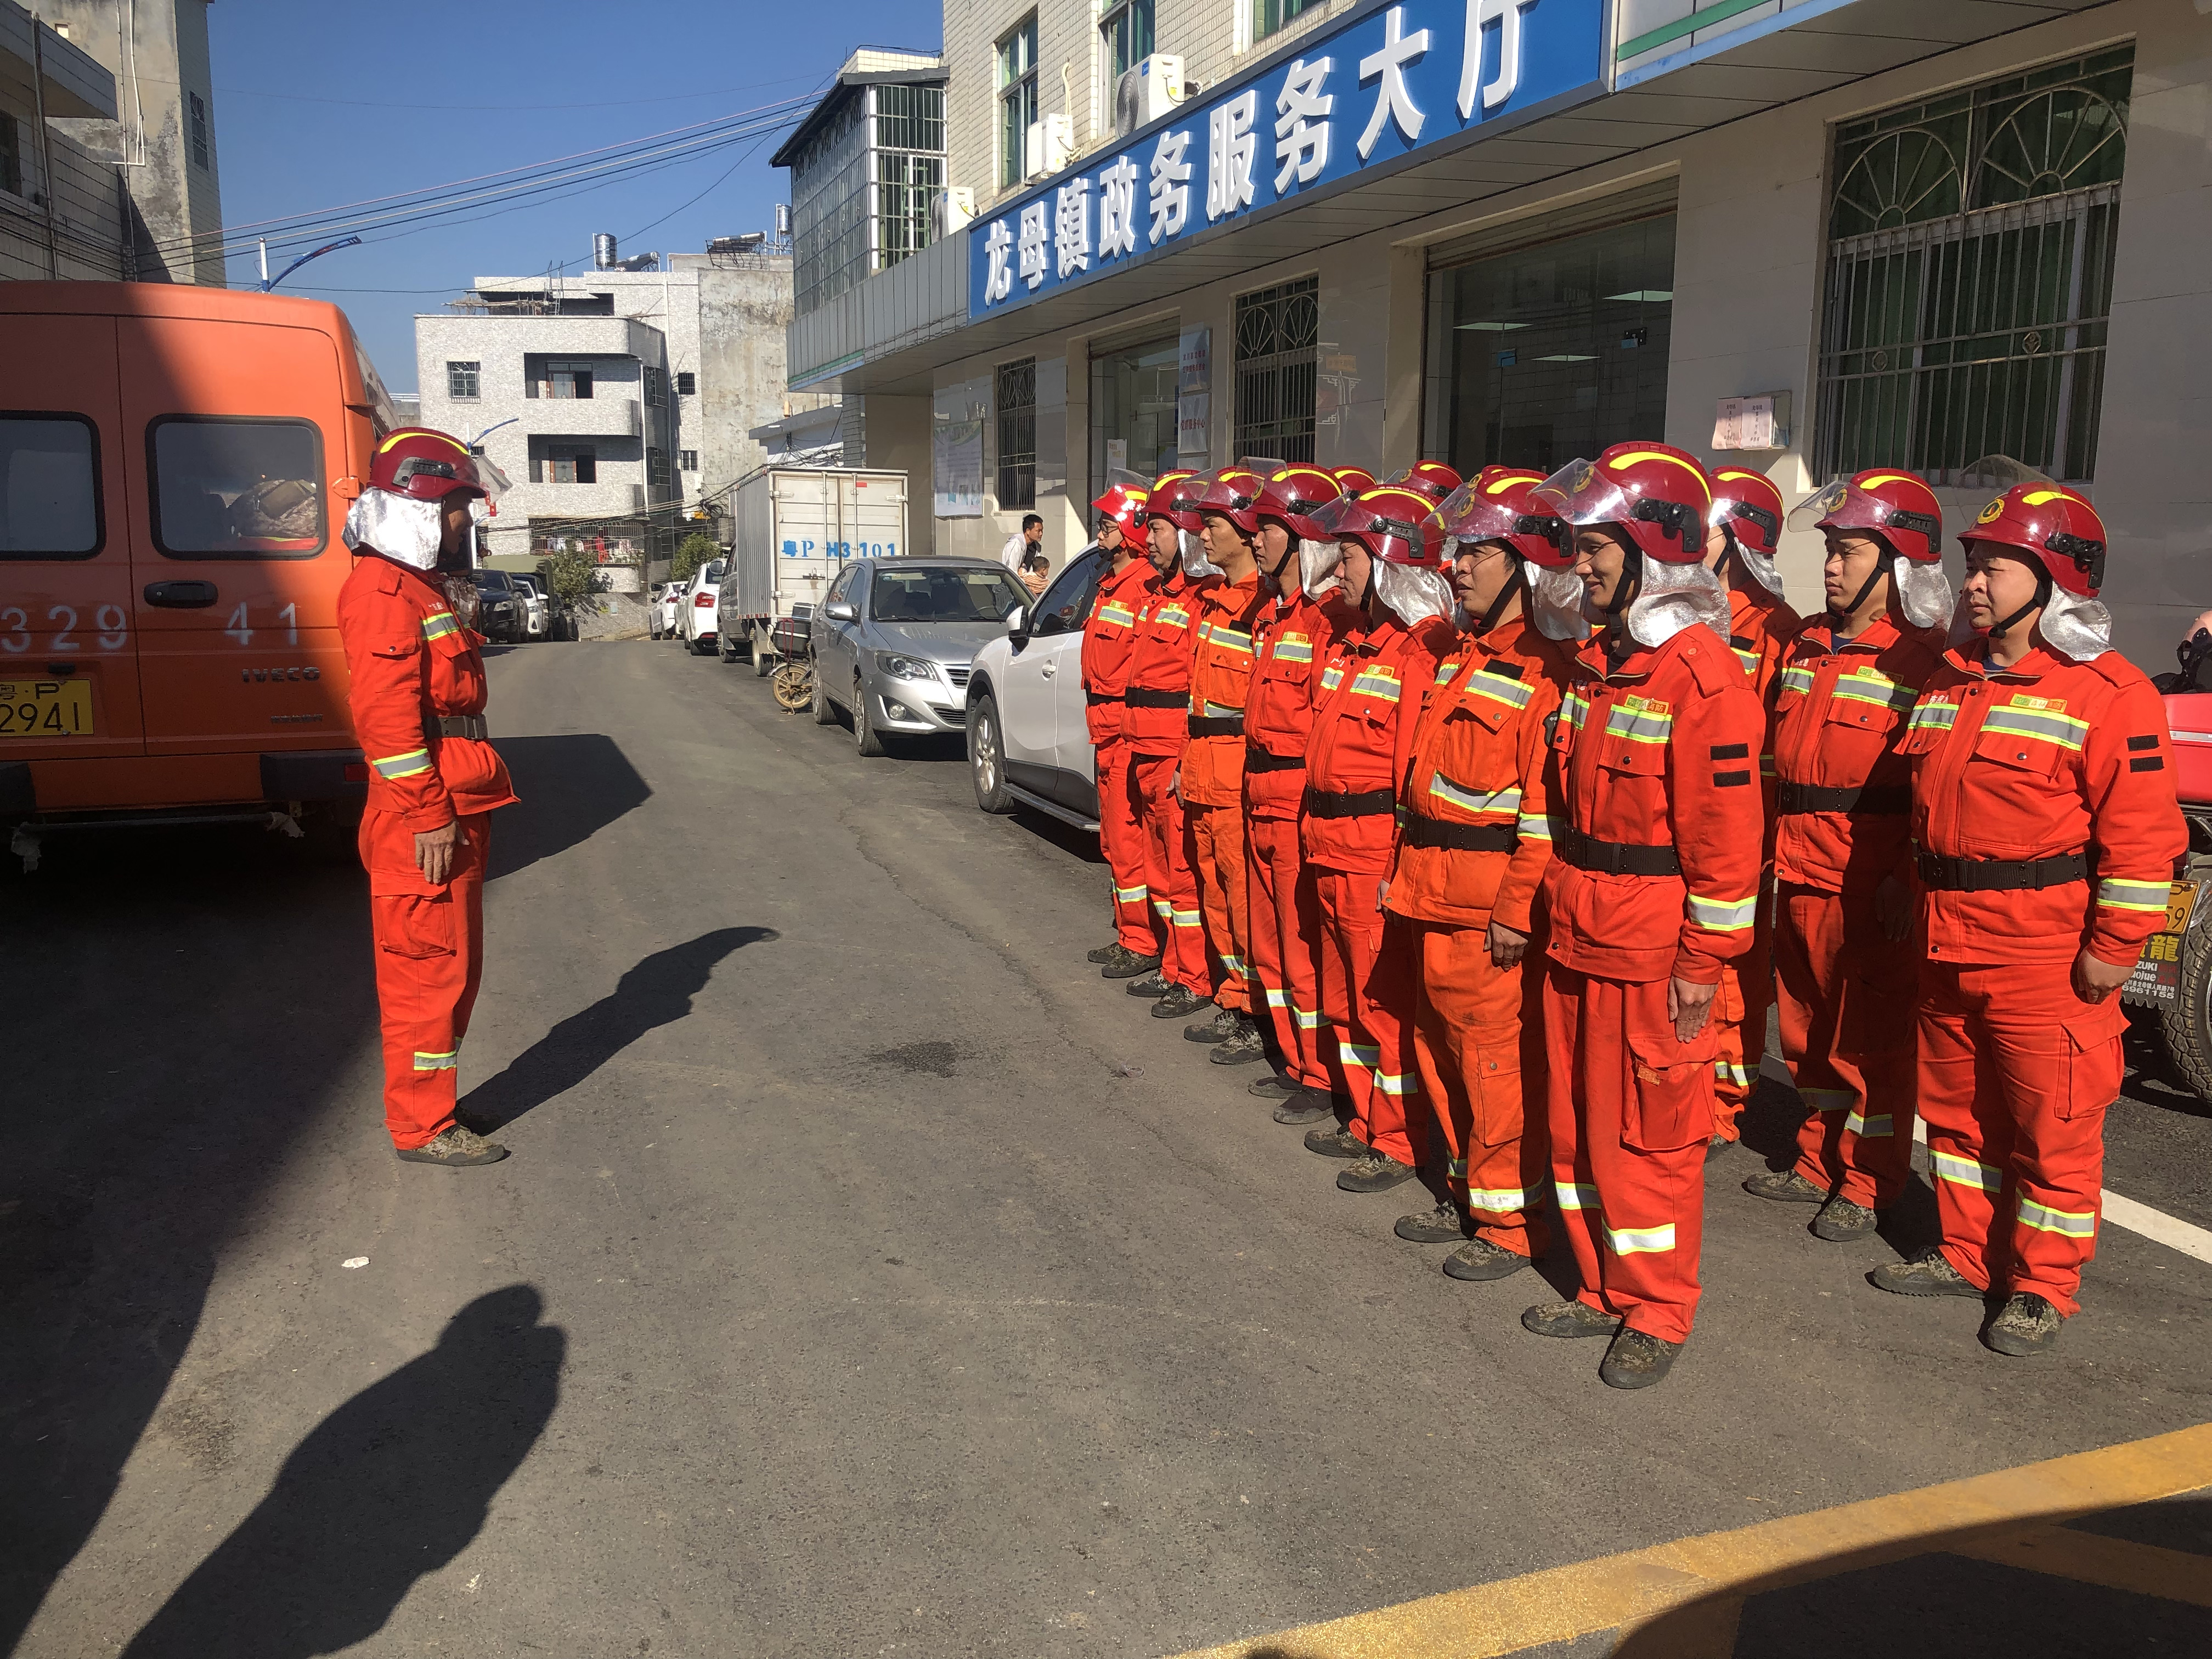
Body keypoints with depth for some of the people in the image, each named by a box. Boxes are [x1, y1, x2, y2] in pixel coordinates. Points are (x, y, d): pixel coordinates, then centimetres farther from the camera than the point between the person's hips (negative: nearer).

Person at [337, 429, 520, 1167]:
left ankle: (431, 1105, 28)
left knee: (454, 966, 16)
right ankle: (424, 1127, 7)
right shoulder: (383, 590, -14)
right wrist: (429, 817, -22)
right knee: (428, 970, -2)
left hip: (455, 812, 10)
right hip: (422, 823, -10)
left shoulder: (427, 587, 18)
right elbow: (386, 714, -22)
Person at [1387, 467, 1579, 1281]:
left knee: (1497, 1057, 1)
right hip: (1432, 889, 9)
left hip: (1489, 904, -9)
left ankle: (1512, 1221, 16)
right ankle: (1467, 1192, 33)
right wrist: (1408, 865, 18)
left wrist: (1517, 908, -21)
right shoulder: (1459, 654, 14)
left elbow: (1549, 806, -19)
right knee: (1441, 1044, 17)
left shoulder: (1546, 666, -14)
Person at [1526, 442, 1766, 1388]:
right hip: (1574, 941, 8)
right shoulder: (1596, 663, 11)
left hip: (1652, 952, -8)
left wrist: (1704, 962, -16)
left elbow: (1726, 834, -17)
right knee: (1575, 1124, 16)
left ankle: (1657, 1315, 22)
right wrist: (1553, 901, 16)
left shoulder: (1703, 676, -17)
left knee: (1645, 1136, 4)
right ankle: (1607, 1291, 33)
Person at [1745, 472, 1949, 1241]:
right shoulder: (1808, 644, 12)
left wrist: (1909, 877, -18)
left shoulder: (1925, 657, -10)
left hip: (1874, 885, -7)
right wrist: (1778, 845, 14)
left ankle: (1871, 1184, 18)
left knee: (1873, 1034, 4)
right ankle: (1820, 1164, 32)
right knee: (1809, 1027, 16)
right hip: (1800, 876, 7)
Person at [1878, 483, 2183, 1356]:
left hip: (2046, 962, -7)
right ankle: (1965, 1254, 34)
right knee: (1956, 1110, 18)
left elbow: (2141, 834, -15)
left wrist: (2115, 947, -16)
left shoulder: (2108, 693, -12)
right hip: (1948, 950, 8)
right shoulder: (1950, 680, 11)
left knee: (2051, 1128, 5)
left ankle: (2042, 1288, 20)